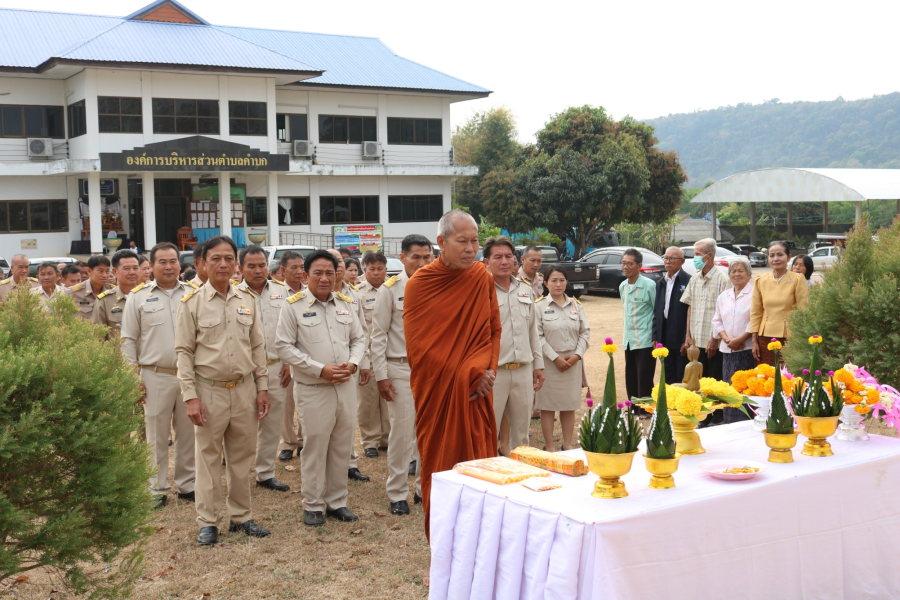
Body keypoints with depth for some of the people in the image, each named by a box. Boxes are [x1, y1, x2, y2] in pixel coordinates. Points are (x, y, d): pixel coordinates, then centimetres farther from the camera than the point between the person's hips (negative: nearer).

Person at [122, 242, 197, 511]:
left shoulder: (193, 294, 7)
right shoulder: (138, 296, 3)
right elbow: (129, 340, 4)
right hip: (155, 376, -2)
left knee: (188, 433, 10)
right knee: (156, 436, 4)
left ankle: (187, 484, 22)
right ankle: (157, 489, 15)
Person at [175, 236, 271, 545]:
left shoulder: (247, 300, 6)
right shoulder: (192, 302, -4)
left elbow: (258, 347, 11)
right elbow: (184, 351, -5)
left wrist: (263, 387, 6)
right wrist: (190, 397, -10)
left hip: (244, 389, 3)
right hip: (209, 390, -3)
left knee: (242, 456, 12)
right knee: (208, 457, 5)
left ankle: (241, 516, 24)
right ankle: (208, 522, 15)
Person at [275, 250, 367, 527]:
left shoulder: (346, 304, 10)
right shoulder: (294, 306, -4)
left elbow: (359, 338, 16)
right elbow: (284, 346, -8)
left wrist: (353, 363, -6)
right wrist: (320, 369, -14)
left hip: (345, 387, 5)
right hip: (313, 390, -4)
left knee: (342, 447, 11)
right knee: (315, 447, 2)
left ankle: (337, 501, 24)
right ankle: (313, 506, 15)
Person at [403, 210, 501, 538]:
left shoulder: (482, 278, 6)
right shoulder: (419, 285, -6)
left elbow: (494, 331, 11)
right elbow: (417, 345, -8)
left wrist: (484, 370, -7)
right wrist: (468, 375, -9)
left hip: (474, 393, 3)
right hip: (437, 394, -3)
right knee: (440, 467, 3)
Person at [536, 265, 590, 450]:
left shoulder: (576, 305, 9)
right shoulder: (539, 306, -4)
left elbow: (585, 332, 8)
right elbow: (538, 336, -9)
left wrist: (577, 355, -5)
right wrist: (555, 358, -13)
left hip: (573, 362, 4)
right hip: (549, 363, -4)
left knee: (570, 405, 9)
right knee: (548, 406, 2)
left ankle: (568, 444, 20)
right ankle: (549, 445, 12)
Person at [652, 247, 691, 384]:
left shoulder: (688, 281, -9)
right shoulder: (661, 283, 13)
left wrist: (687, 340, -15)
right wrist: (655, 337, 7)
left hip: (681, 340, -6)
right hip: (665, 340, 6)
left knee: (682, 381, 0)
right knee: (668, 379, 11)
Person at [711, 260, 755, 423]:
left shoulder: (754, 294, -3)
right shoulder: (723, 296, 17)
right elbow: (717, 321, 15)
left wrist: (740, 339, -14)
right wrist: (727, 339, -2)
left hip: (748, 349, -6)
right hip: (728, 350, 6)